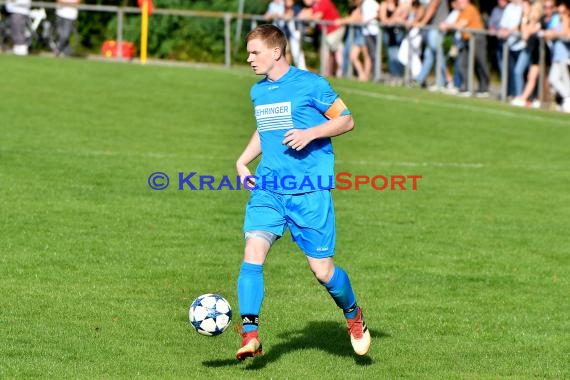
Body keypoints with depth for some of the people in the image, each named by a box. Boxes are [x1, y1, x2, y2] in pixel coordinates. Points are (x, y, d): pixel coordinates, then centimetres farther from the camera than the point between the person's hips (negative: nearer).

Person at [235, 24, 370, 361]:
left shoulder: (310, 84, -7)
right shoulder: (258, 91, 13)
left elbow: (346, 120, -2)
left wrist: (310, 133, -16)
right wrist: (243, 161, 15)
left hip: (310, 190, -5)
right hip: (268, 187, 5)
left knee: (323, 270, 0)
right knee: (253, 250, -18)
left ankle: (354, 316, 31)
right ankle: (250, 335, -20)